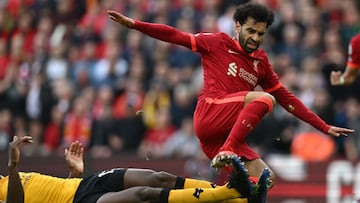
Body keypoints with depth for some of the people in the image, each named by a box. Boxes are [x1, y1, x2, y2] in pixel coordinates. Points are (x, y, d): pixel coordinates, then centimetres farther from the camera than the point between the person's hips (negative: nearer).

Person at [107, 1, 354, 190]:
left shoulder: (261, 62, 19)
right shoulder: (218, 43, 5)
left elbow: (287, 98, 22)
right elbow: (175, 36, 1)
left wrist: (324, 127, 19)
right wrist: (134, 24, -9)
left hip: (225, 134, 6)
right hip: (209, 115, -6)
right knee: (264, 99, -23)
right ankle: (227, 152, -33)